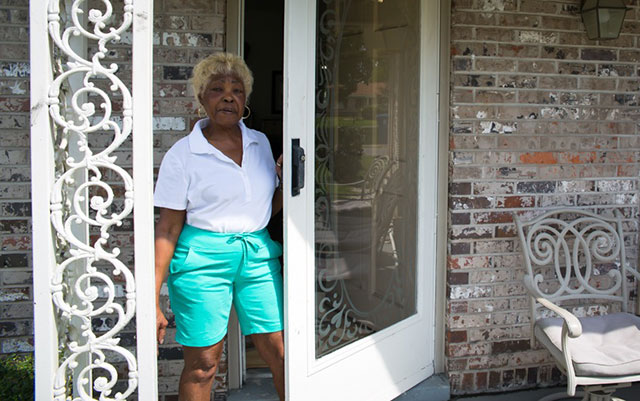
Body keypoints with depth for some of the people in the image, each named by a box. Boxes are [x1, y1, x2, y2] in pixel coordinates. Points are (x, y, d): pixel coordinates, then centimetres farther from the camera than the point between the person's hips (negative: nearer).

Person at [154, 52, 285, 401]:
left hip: (258, 254, 4)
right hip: (203, 259, -4)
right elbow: (168, 228, -5)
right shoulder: (183, 154, -3)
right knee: (201, 364, 1)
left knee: (282, 355, 2)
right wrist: (153, 301, -10)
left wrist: (286, 180, -1)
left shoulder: (260, 142, 11)